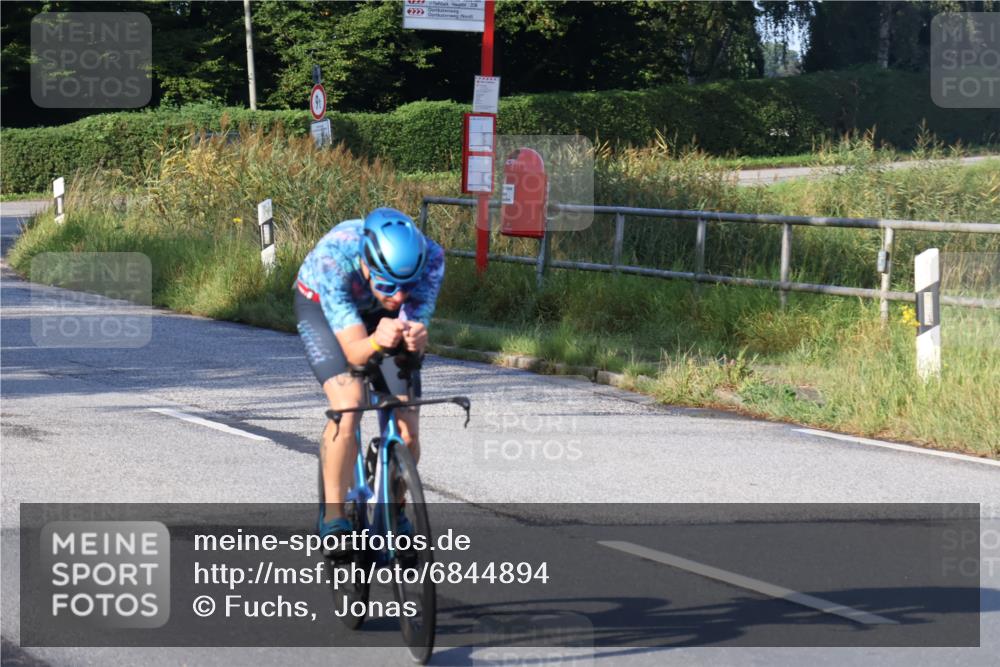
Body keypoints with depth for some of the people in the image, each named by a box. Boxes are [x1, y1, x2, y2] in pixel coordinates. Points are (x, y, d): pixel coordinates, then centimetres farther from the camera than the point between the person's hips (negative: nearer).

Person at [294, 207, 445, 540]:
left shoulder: (429, 257, -35)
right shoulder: (332, 258, -42)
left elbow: (416, 335, -33)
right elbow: (353, 352, -40)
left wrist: (415, 339, -56)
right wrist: (376, 342, -62)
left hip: (379, 314, 3)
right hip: (321, 305, -3)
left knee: (407, 431, -9)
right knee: (348, 400, -29)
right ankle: (332, 515, -14)